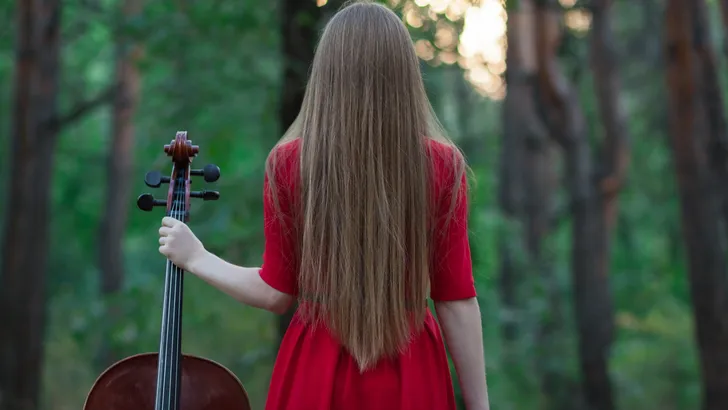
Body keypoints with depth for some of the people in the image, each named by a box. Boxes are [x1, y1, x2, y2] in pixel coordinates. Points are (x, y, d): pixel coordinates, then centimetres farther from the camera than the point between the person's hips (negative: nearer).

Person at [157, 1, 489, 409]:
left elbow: (277, 292, -3)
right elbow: (458, 302, -7)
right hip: (411, 374, 0)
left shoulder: (288, 163, -8)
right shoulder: (444, 165, -9)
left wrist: (196, 258, 12)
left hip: (317, 369, 1)